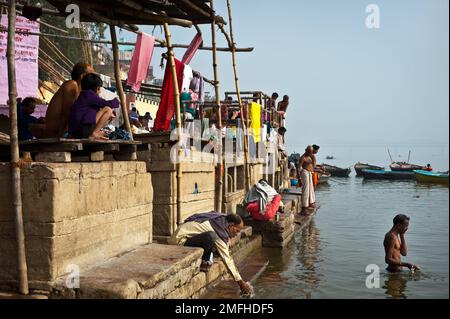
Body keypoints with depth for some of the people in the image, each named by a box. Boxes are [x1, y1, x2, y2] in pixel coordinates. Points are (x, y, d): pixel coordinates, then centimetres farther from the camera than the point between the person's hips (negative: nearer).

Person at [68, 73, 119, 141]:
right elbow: (109, 104, -7)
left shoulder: (83, 95, 20)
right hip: (81, 130, -10)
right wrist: (116, 101, 13)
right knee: (108, 109, -8)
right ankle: (93, 134, -14)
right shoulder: (88, 94, -6)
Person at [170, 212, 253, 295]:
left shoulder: (221, 219, 3)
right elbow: (227, 259, -20)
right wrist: (241, 282, -15)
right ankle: (201, 263, -10)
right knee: (211, 236, -31)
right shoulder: (220, 231, -21)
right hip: (179, 241, -9)